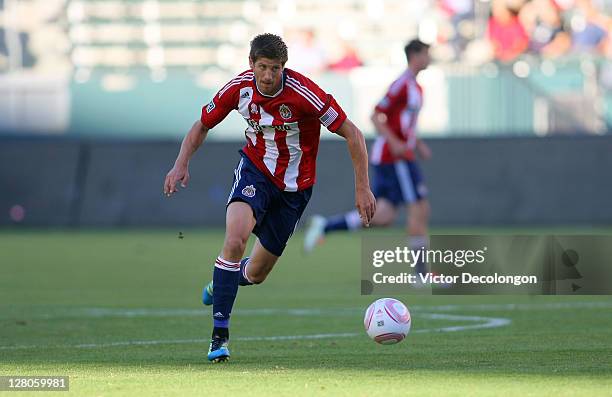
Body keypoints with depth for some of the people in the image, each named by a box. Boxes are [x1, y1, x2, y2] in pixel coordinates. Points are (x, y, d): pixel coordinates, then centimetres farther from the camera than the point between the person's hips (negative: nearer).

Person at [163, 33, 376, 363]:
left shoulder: (303, 93, -25)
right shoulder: (239, 88, -14)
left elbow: (352, 134, -17)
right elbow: (202, 125, 4)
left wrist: (363, 188, -19)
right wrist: (182, 163, -12)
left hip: (293, 186, -1)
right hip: (255, 169, 1)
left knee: (256, 274, 6)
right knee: (235, 238, -30)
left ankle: (221, 284, 45)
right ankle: (219, 334, -23)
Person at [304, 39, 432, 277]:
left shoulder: (415, 87, 18)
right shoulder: (402, 85, -12)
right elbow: (376, 116, -16)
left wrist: (417, 144, 18)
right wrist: (394, 142, -25)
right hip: (396, 158, -10)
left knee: (383, 217, 5)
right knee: (419, 208, -8)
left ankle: (324, 226, 5)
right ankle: (421, 272, -4)